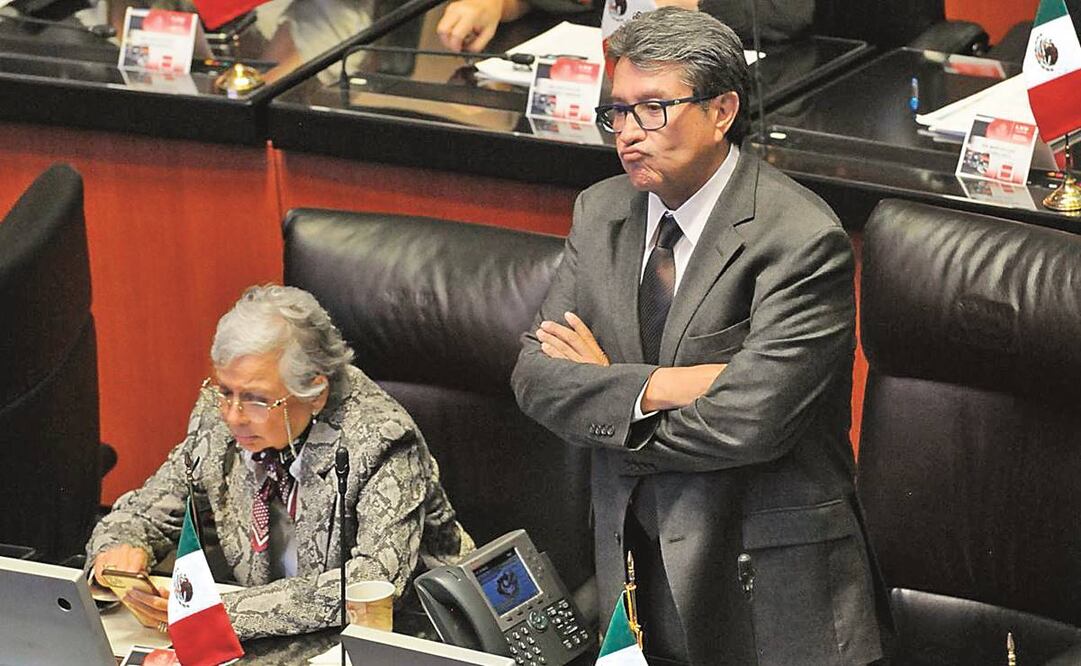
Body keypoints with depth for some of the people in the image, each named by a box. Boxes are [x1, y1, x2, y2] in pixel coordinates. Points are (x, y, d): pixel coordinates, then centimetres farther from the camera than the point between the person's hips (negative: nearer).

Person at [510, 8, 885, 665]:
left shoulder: (803, 240, -17)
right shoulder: (601, 211, 6)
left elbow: (748, 421, -24)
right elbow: (535, 375, -1)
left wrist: (602, 390, -9)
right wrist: (658, 386, -18)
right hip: (635, 562, 5)